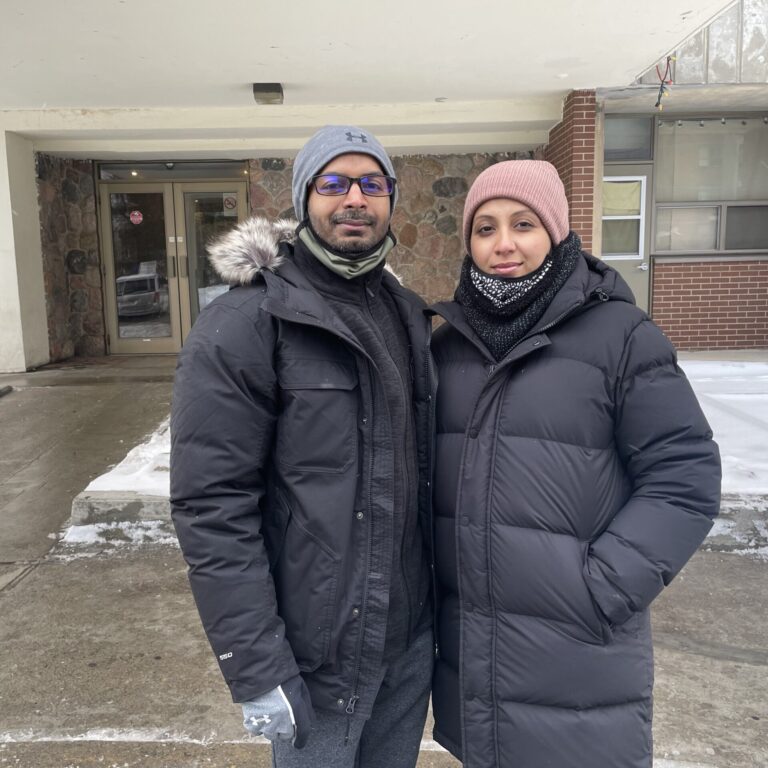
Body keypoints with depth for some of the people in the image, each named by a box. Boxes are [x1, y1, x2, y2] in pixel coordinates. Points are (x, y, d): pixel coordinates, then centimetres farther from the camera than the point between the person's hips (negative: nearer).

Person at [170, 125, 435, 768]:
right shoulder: (244, 324, -14)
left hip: (411, 638, 6)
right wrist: (258, 670, -17)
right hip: (318, 653, -6)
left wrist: (443, 594, 13)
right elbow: (211, 507, -17)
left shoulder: (406, 313, 7)